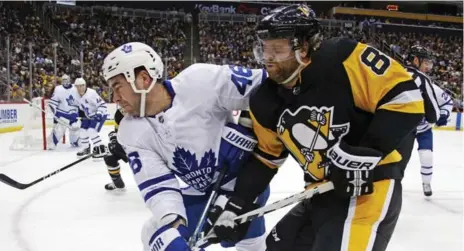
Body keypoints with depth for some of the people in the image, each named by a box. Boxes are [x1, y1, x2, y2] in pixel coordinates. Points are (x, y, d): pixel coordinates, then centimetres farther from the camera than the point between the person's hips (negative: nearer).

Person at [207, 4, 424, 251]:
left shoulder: (342, 59, -20)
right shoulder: (266, 102, 2)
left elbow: (405, 97, -21)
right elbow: (265, 158, 14)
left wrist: (366, 154, -25)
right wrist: (234, 206, 8)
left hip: (372, 185, -8)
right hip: (324, 193, 8)